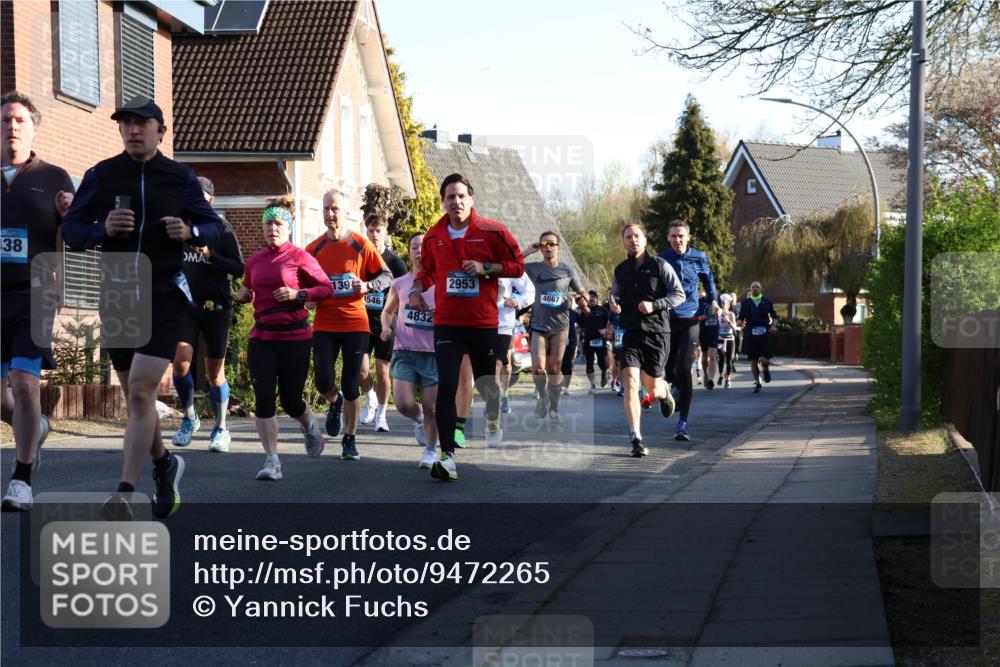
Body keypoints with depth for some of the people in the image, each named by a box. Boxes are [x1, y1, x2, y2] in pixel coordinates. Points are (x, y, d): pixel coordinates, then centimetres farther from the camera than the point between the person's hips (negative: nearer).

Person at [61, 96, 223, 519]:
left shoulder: (181, 179, 3)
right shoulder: (101, 176, 3)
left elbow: (214, 227, 11)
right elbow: (70, 230, 1)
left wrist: (190, 232, -12)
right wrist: (103, 229, -20)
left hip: (163, 296, -3)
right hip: (116, 295, 3)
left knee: (141, 391, -15)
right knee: (136, 396, 13)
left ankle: (125, 494, -18)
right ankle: (164, 464, 39)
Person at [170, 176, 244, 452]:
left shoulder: (221, 228, -1)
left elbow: (239, 268, -6)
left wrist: (211, 256, -19)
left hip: (215, 306, -2)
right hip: (185, 305, 2)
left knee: (214, 372, 2)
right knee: (180, 361, -15)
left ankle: (221, 428, 19)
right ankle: (189, 418, 8)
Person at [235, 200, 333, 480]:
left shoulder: (299, 257, -5)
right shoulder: (255, 260, 8)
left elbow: (327, 288, -2)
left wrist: (298, 294, -15)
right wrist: (243, 295, 3)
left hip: (294, 338, -3)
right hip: (261, 338, 3)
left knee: (291, 401, 4)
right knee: (264, 399, -8)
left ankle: (309, 426, 40)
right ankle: (272, 462, -2)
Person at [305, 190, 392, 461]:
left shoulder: (360, 245, -2)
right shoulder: (314, 249, 5)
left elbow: (386, 276, 1)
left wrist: (367, 286, -17)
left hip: (355, 323, -1)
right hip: (324, 324, 2)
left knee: (351, 385, 1)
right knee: (324, 382, -9)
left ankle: (350, 439, 14)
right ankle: (335, 403, 27)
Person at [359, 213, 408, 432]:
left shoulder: (395, 261, -4)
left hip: (385, 323, -1)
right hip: (362, 321, 1)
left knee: (382, 371, 1)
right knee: (361, 369, -8)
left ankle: (381, 415, 15)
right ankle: (370, 399, 22)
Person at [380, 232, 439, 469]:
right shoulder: (399, 284, 7)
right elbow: (388, 310, 24)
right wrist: (386, 327, 4)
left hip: (433, 353, -1)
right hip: (404, 352, 1)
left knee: (430, 407, 0)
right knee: (404, 404, -12)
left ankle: (431, 450, 22)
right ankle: (419, 419, 23)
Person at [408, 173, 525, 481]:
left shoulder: (492, 231, -4)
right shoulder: (434, 236, 6)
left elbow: (517, 265, 0)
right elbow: (427, 270, 22)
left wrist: (486, 268, -15)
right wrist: (417, 289, 2)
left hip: (484, 322, -1)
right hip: (447, 323, 1)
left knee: (487, 383, 12)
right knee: (446, 386, -12)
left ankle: (494, 421, 48)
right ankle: (448, 455, -14)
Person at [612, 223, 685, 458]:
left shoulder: (659, 265, 0)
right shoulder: (620, 271, 12)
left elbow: (679, 294, -3)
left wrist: (654, 305, -16)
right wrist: (614, 305, 2)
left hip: (656, 332, -2)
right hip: (630, 333, 2)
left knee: (652, 387, 7)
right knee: (630, 382, -16)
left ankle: (663, 392, 48)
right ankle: (636, 438, -17)